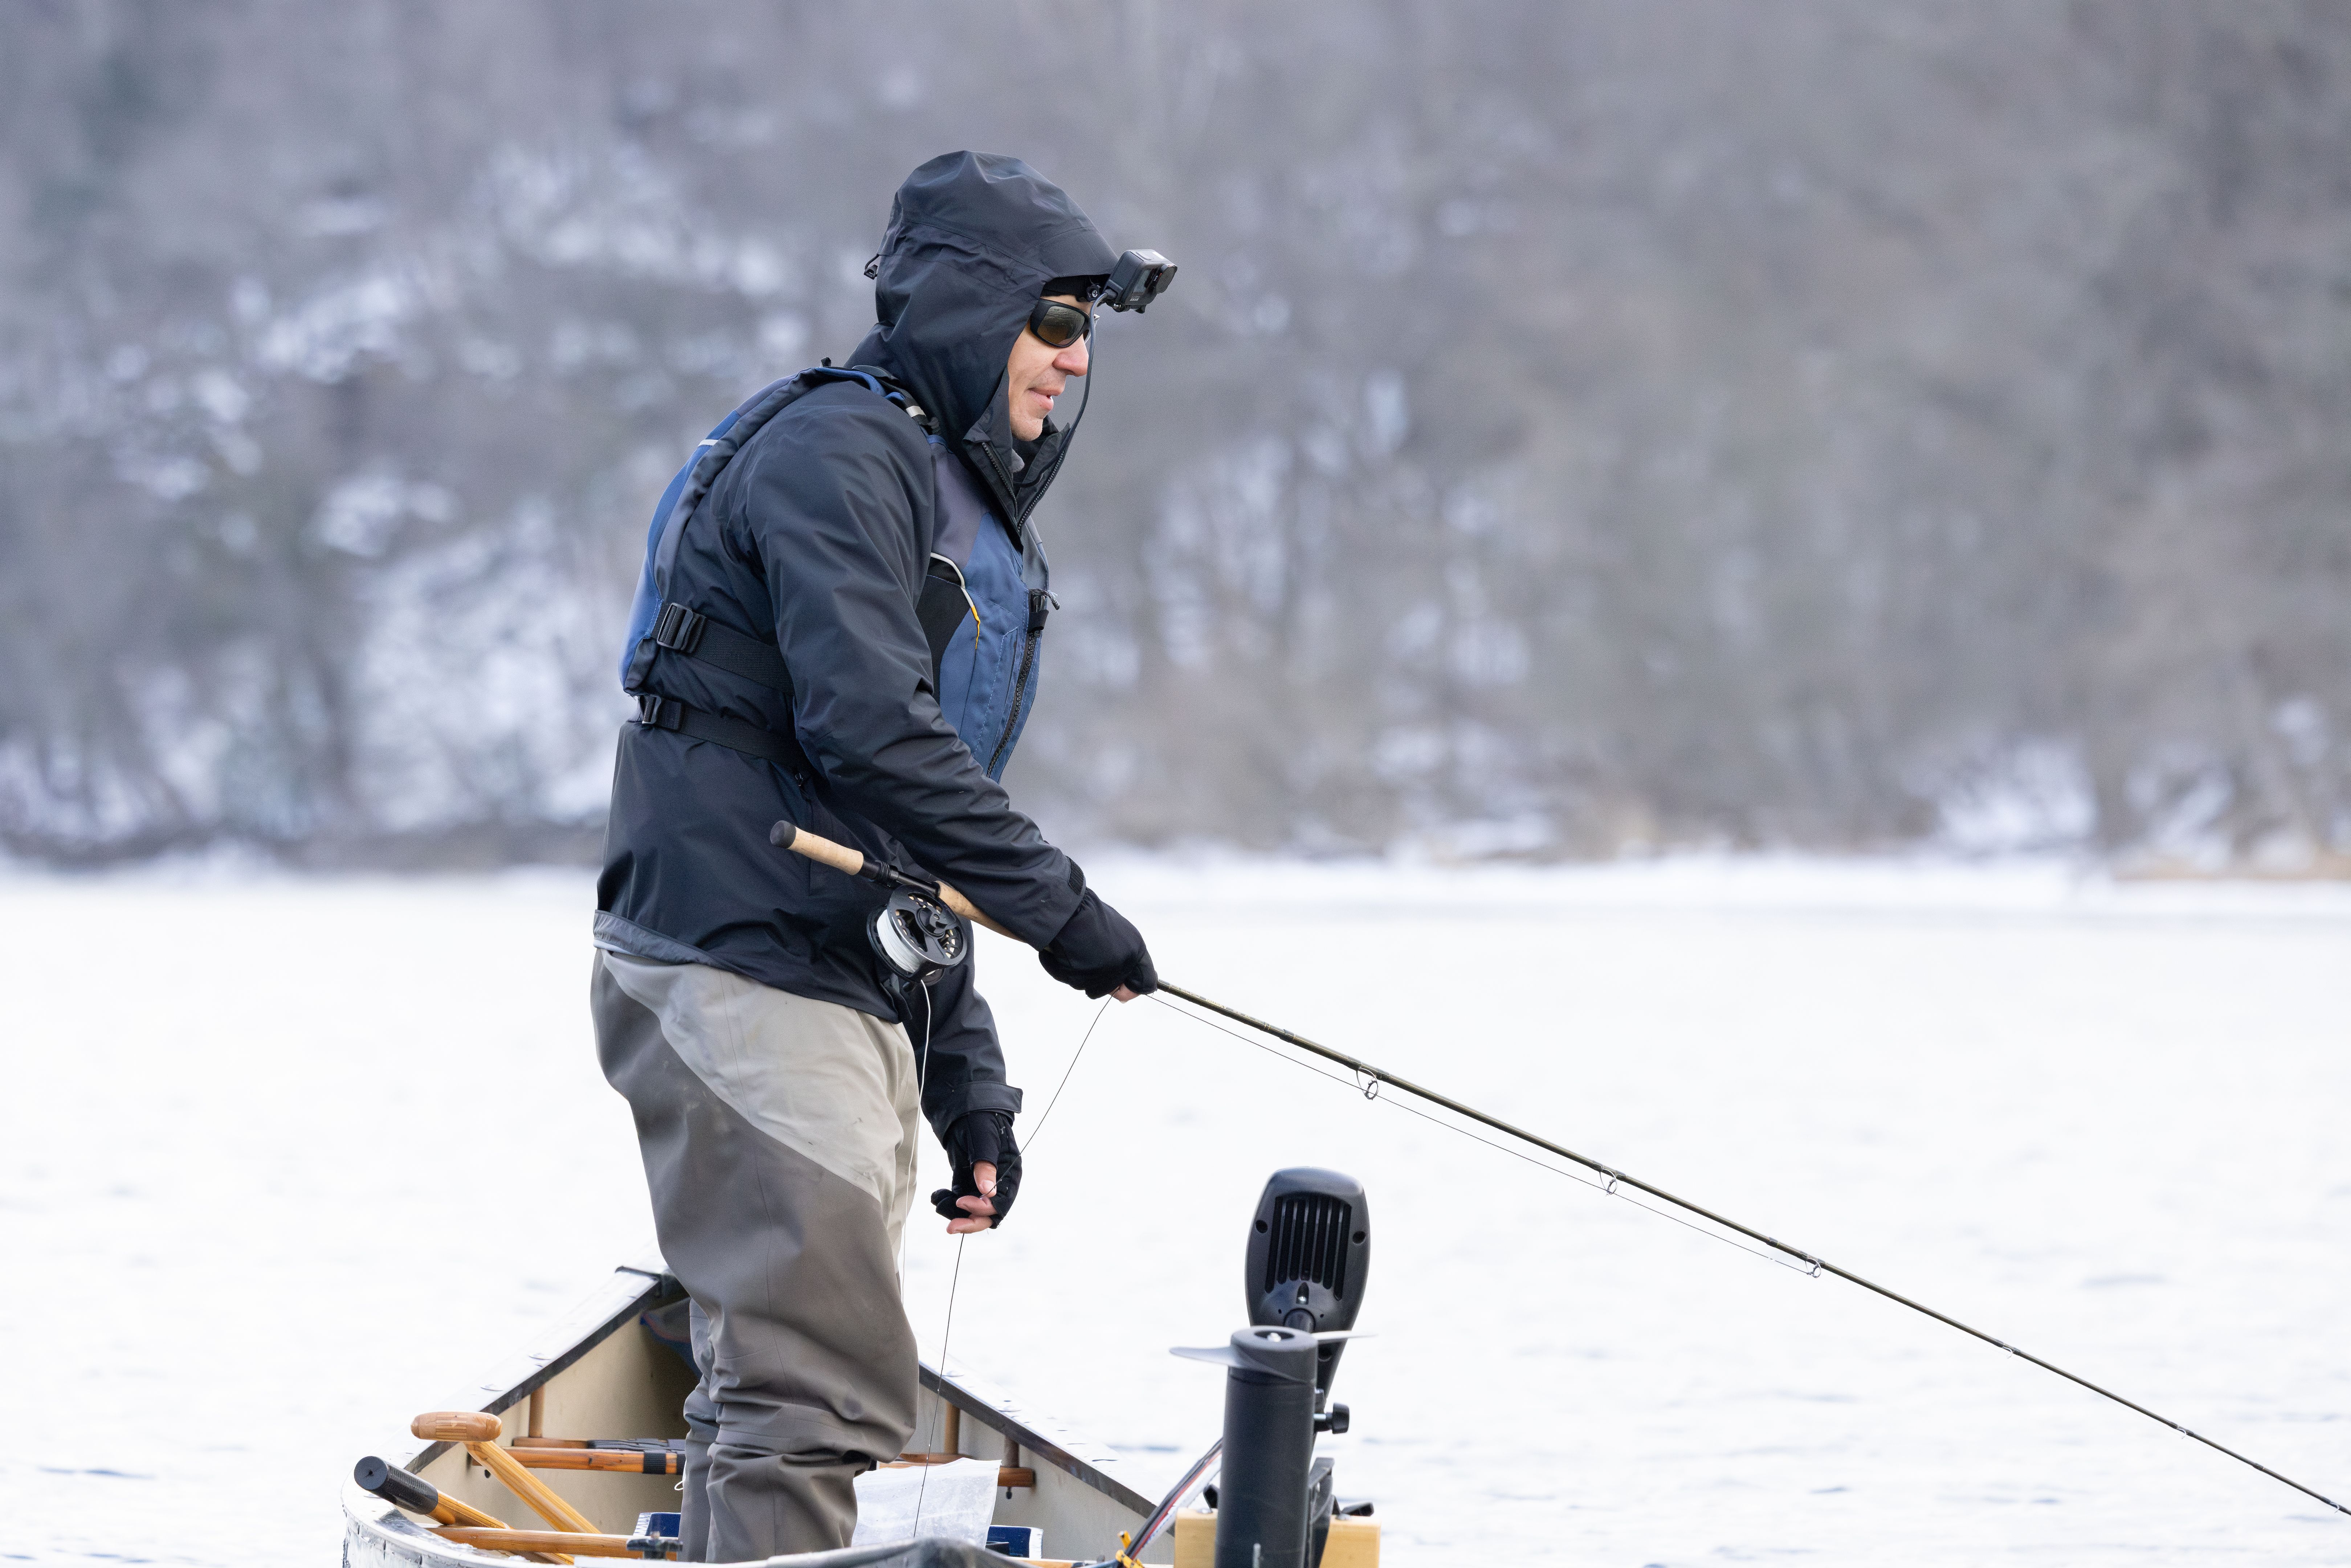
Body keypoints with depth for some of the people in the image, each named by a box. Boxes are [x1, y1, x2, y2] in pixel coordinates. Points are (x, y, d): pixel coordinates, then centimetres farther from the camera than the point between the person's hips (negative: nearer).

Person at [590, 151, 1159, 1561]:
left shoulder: (979, 523, 22)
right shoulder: (835, 454, -9)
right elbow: (870, 730, -23)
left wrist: (969, 1083, 20)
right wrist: (1059, 905, -20)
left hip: (859, 1003, 10)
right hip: (745, 975, -10)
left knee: (777, 1385, 11)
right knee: (829, 1394, -16)